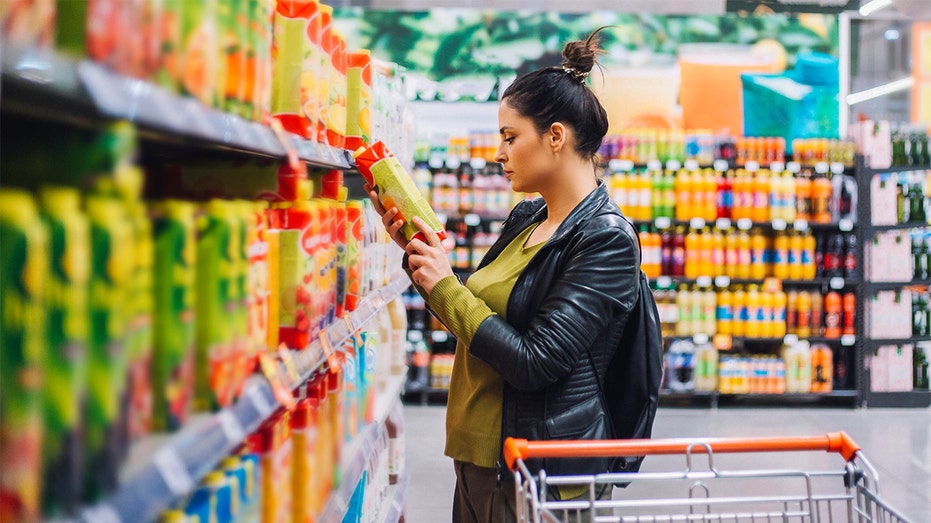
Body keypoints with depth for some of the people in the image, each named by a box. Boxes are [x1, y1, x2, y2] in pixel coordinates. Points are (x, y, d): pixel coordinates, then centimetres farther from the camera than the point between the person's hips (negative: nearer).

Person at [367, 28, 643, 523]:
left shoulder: (606, 239, -17)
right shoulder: (525, 217, 8)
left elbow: (534, 363, -22)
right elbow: (472, 313, 17)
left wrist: (445, 287, -14)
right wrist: (418, 252, 5)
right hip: (479, 454, 8)